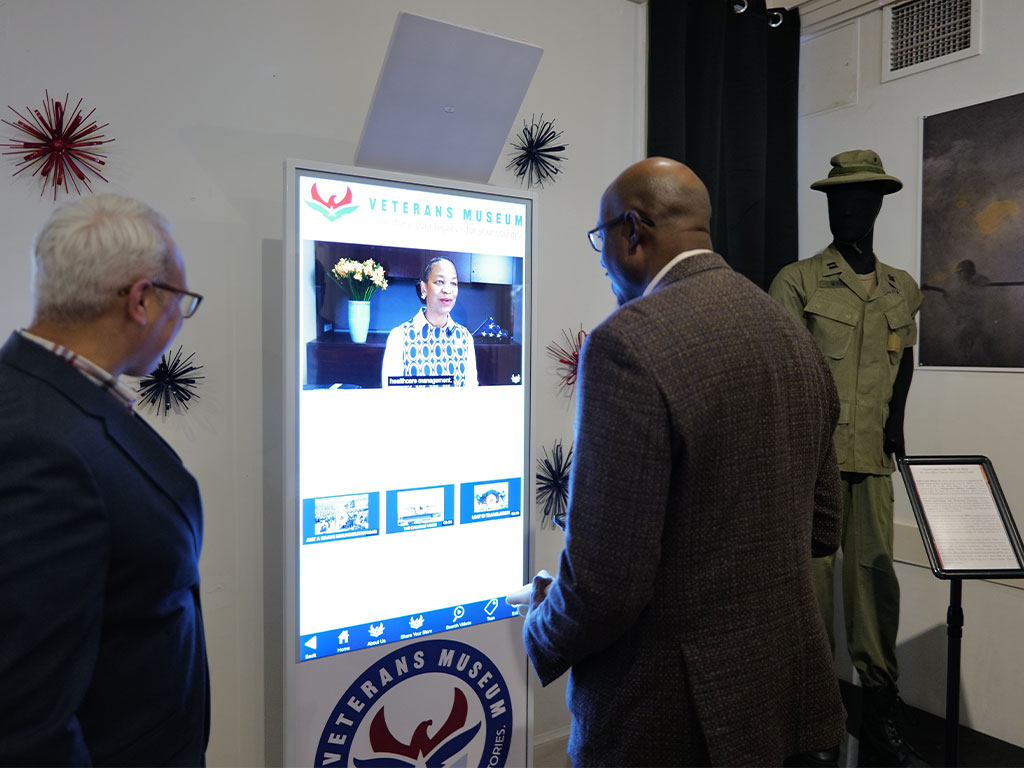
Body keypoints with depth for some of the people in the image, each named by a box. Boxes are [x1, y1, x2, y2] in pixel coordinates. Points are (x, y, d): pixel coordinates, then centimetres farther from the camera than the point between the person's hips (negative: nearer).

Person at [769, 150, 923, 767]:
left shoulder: (903, 288, 15)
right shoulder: (799, 280, 0)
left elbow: (906, 360, 23)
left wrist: (896, 418, 7)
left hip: (875, 457, 4)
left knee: (877, 571, 7)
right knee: (813, 571, 0)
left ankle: (881, 705, 23)